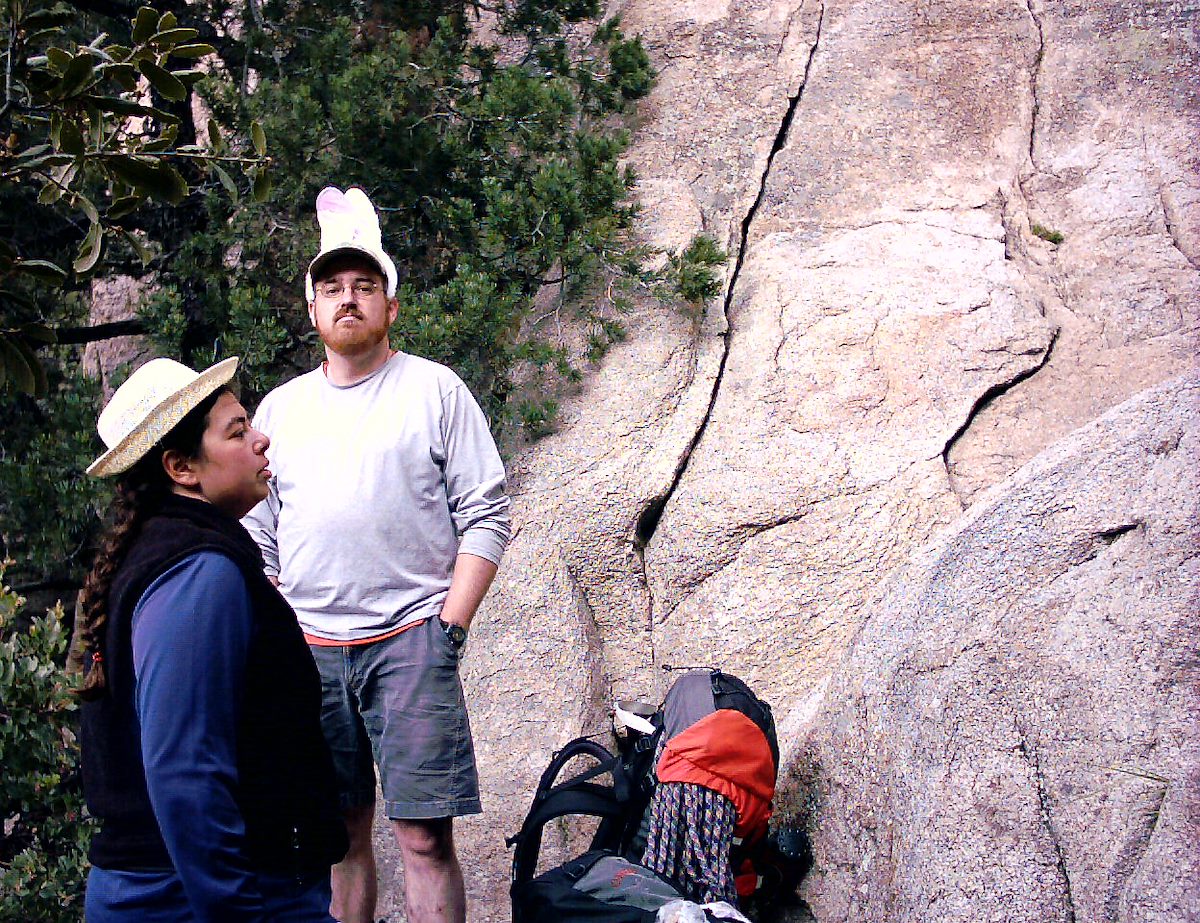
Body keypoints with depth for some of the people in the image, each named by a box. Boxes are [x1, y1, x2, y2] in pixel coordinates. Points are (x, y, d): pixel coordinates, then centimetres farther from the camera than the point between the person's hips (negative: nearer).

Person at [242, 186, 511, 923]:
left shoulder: (435, 391, 4)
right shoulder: (281, 408, 15)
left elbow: (486, 516, 0)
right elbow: (258, 539, 18)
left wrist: (450, 627, -8)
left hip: (409, 636, -4)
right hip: (308, 647, 4)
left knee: (425, 834, -6)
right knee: (339, 833, 8)